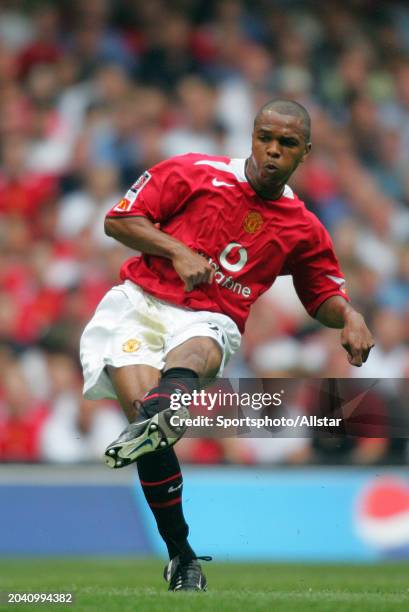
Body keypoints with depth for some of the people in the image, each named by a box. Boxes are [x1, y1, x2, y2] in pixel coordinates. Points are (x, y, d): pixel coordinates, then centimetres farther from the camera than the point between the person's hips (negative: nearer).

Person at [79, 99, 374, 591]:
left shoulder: (303, 230, 13)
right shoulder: (195, 173, 4)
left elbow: (323, 296, 25)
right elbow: (118, 220, 5)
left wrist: (350, 317, 3)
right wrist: (176, 251, -9)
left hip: (208, 323, 1)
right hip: (140, 302, -1)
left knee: (197, 351, -37)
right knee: (140, 397, -28)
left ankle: (156, 416, -73)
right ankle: (181, 555, -22)